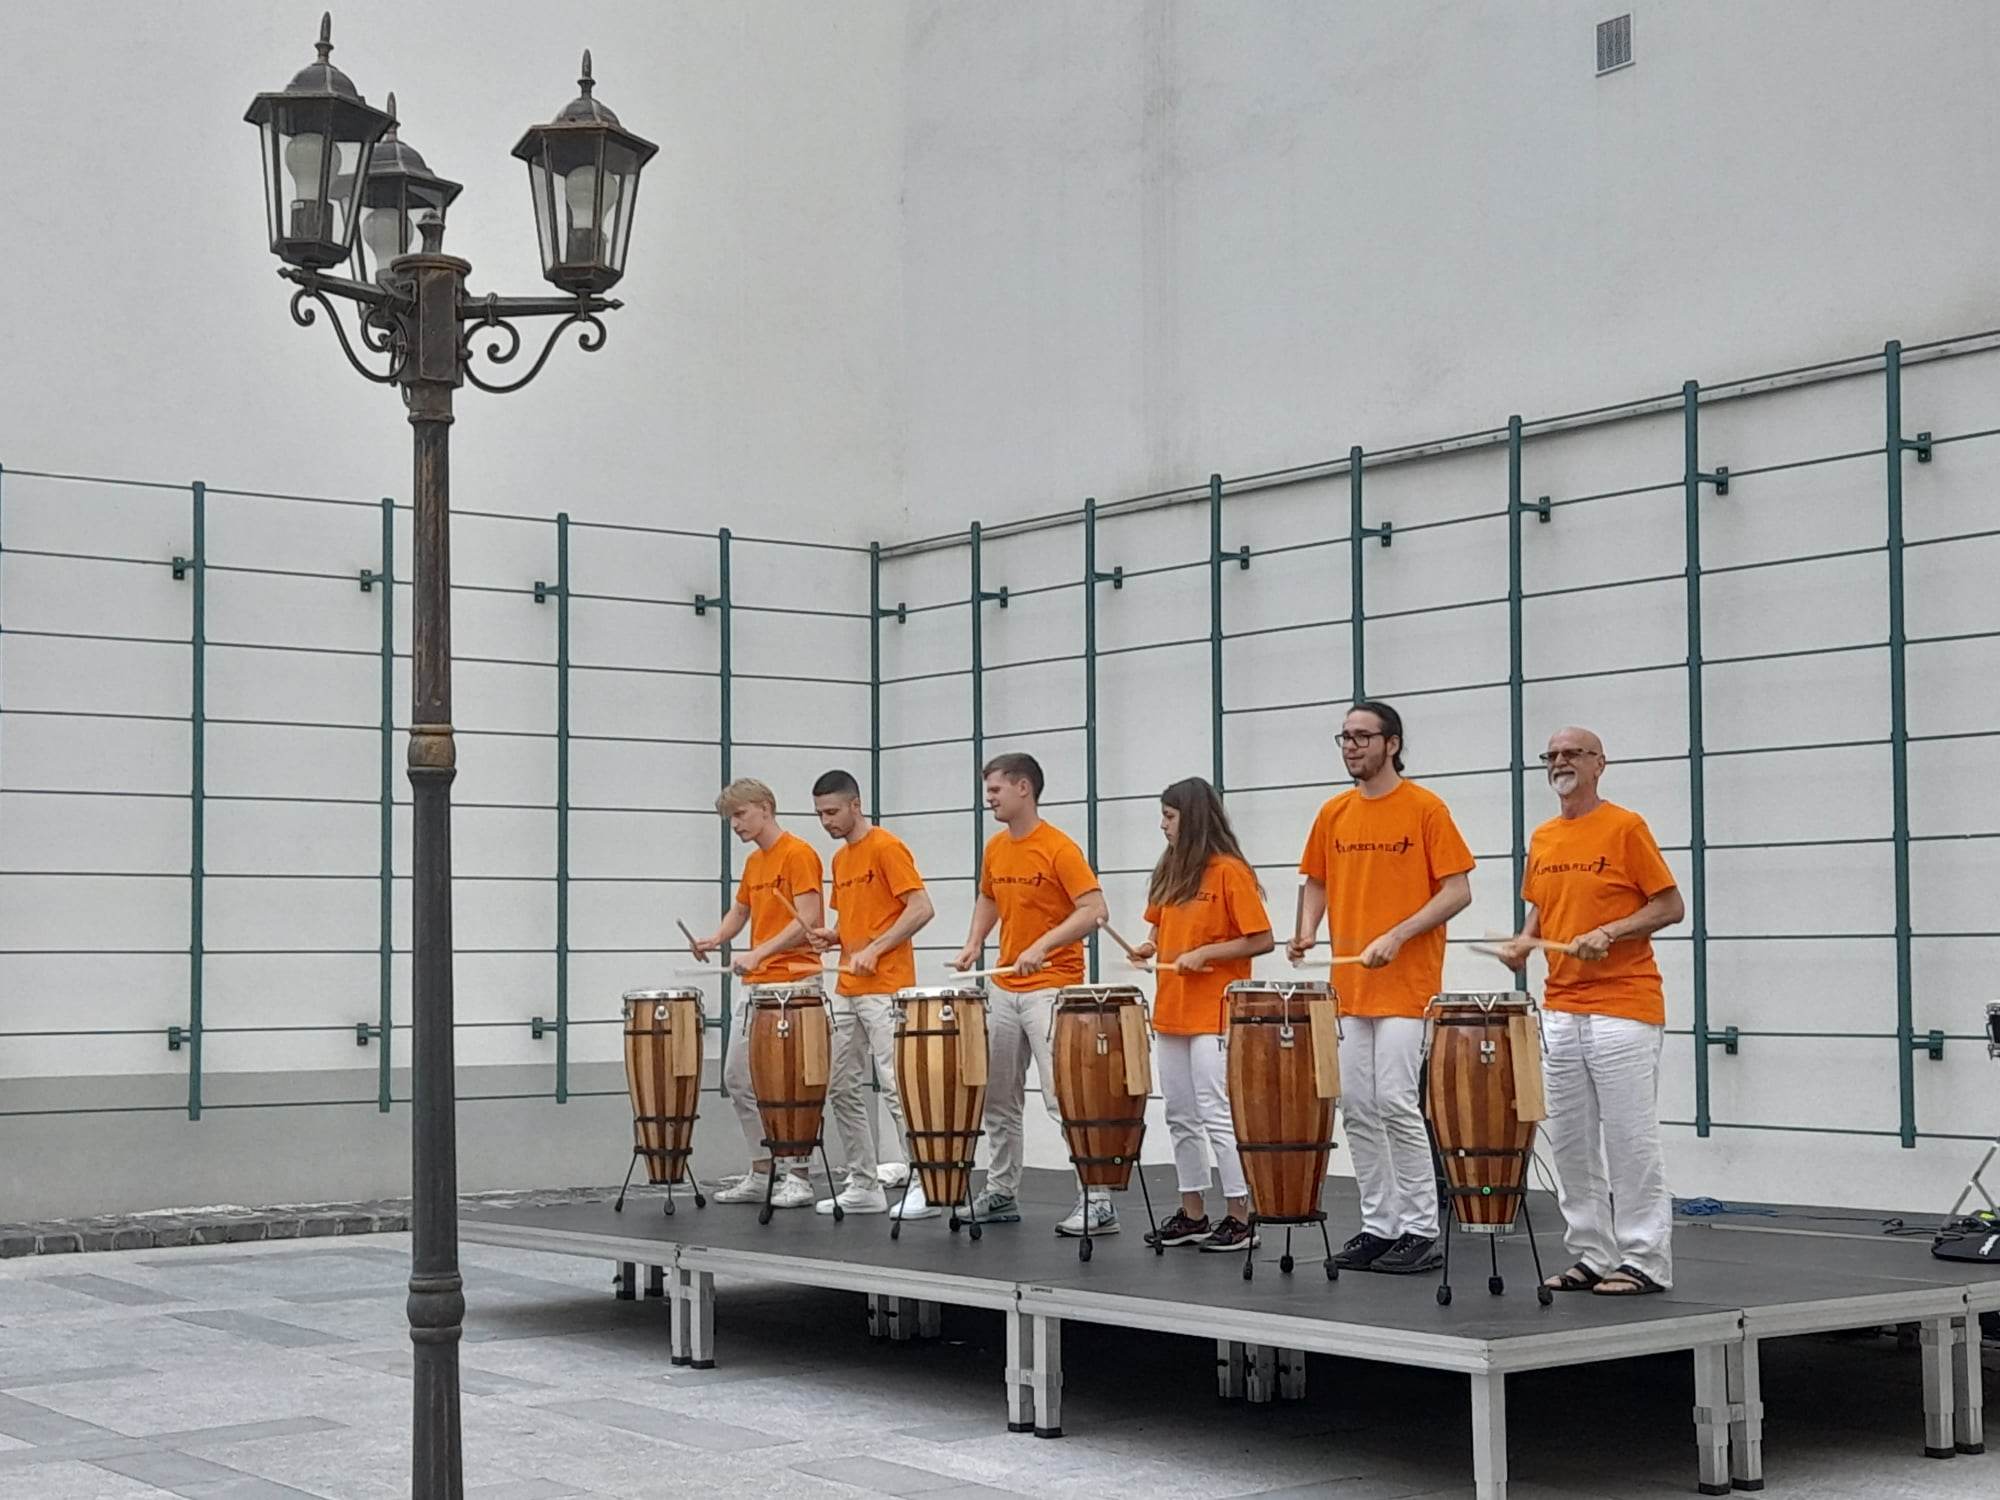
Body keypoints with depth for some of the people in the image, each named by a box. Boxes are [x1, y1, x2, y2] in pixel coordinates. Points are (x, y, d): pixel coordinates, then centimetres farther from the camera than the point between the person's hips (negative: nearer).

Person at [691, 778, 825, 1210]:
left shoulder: (798, 855, -10)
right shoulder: (753, 862, 17)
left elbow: (807, 921, -18)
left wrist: (758, 953, -24)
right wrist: (715, 940, 6)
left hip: (792, 982, -9)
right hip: (755, 985, 9)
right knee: (737, 1078, 10)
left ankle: (798, 1177, 1)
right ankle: (760, 1174, 17)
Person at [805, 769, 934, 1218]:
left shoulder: (886, 848, -8)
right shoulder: (840, 859, 17)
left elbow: (922, 908, -15)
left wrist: (874, 949, -19)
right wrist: (833, 937, 6)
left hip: (885, 989, -9)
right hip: (847, 991, 9)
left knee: (896, 1086, -10)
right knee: (841, 1088, 8)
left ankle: (924, 1185, -6)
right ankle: (863, 1185, 14)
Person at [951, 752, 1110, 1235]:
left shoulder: (1059, 848, -14)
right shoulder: (995, 849, 9)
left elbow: (1094, 910, -21)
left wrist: (1042, 945, -30)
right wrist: (974, 943, 10)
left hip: (1052, 988, -8)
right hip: (1005, 990, 8)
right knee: (997, 1098, 14)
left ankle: (1098, 1203, -12)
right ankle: (1001, 1194, 27)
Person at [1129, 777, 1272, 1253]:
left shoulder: (1230, 871, -11)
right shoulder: (1170, 870, 11)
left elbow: (1261, 941, -13)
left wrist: (1203, 953, -19)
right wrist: (1151, 946, 4)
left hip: (1214, 1016, -8)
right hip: (1172, 1012, 8)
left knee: (1217, 1116, -8)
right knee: (1181, 1117, 12)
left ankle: (1239, 1218, -2)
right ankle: (1193, 1215, 19)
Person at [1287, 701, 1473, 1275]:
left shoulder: (1425, 808, -5)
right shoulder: (1334, 814, 11)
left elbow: (1458, 891, -8)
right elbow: (1316, 882, 22)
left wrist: (1398, 935, -18)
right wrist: (1306, 930, 2)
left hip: (1407, 984, -6)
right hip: (1349, 985, 6)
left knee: (1395, 1103, -10)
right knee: (1357, 1109, 7)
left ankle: (1421, 1232, 0)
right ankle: (1379, 1225, 17)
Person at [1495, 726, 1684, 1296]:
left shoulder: (1625, 827, -5)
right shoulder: (1543, 839, 14)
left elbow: (1671, 906, -6)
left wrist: (1609, 932, -17)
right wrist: (1524, 940, 5)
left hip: (1623, 1008, -7)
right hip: (1560, 1009, 7)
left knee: (1630, 1138, -5)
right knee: (1570, 1142, 8)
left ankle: (1646, 1261, 0)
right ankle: (1591, 1255, 16)